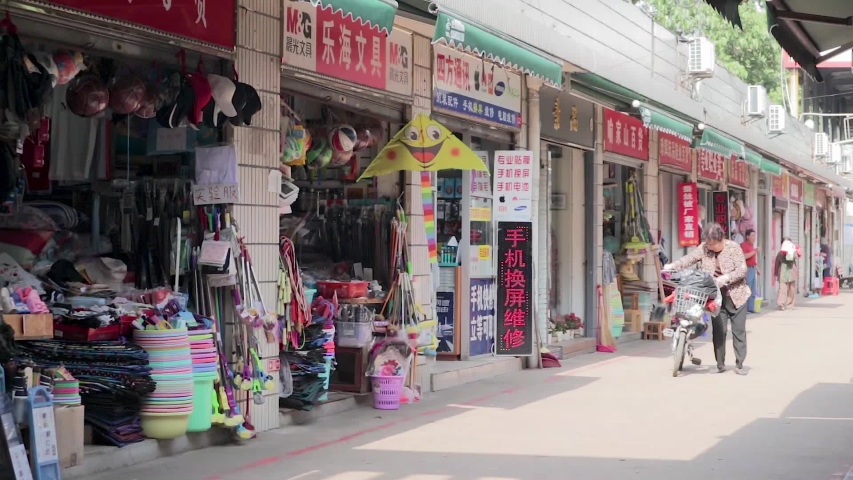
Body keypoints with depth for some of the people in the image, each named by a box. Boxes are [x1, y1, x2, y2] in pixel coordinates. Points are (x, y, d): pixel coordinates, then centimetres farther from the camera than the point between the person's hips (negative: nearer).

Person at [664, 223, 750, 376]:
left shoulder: (734, 248, -11)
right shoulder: (704, 248, -2)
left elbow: (742, 270, -17)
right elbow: (689, 259, -11)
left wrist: (726, 278, -32)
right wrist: (672, 266, -27)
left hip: (735, 296, -3)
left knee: (738, 331, 3)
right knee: (718, 331, 3)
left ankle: (740, 364, 11)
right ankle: (720, 364, 12)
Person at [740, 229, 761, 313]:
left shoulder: (752, 246, 20)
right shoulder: (743, 245, -8)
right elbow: (744, 256, -22)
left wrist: (757, 269, 25)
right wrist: (754, 252, -19)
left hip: (753, 269, 9)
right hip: (747, 269, -9)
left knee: (753, 291, 10)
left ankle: (751, 308, 14)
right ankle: (744, 308, -10)